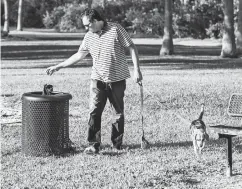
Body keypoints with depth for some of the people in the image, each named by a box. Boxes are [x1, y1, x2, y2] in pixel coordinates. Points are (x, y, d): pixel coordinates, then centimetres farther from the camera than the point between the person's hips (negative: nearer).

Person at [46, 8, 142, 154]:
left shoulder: (116, 29, -9)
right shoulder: (89, 36, 6)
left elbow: (132, 48, -7)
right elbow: (79, 55, 14)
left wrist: (137, 69, -13)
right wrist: (59, 66, 12)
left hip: (117, 79, -3)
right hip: (98, 80, 3)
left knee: (119, 112, 7)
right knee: (94, 112, -7)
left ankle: (117, 143, 20)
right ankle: (94, 145, -4)